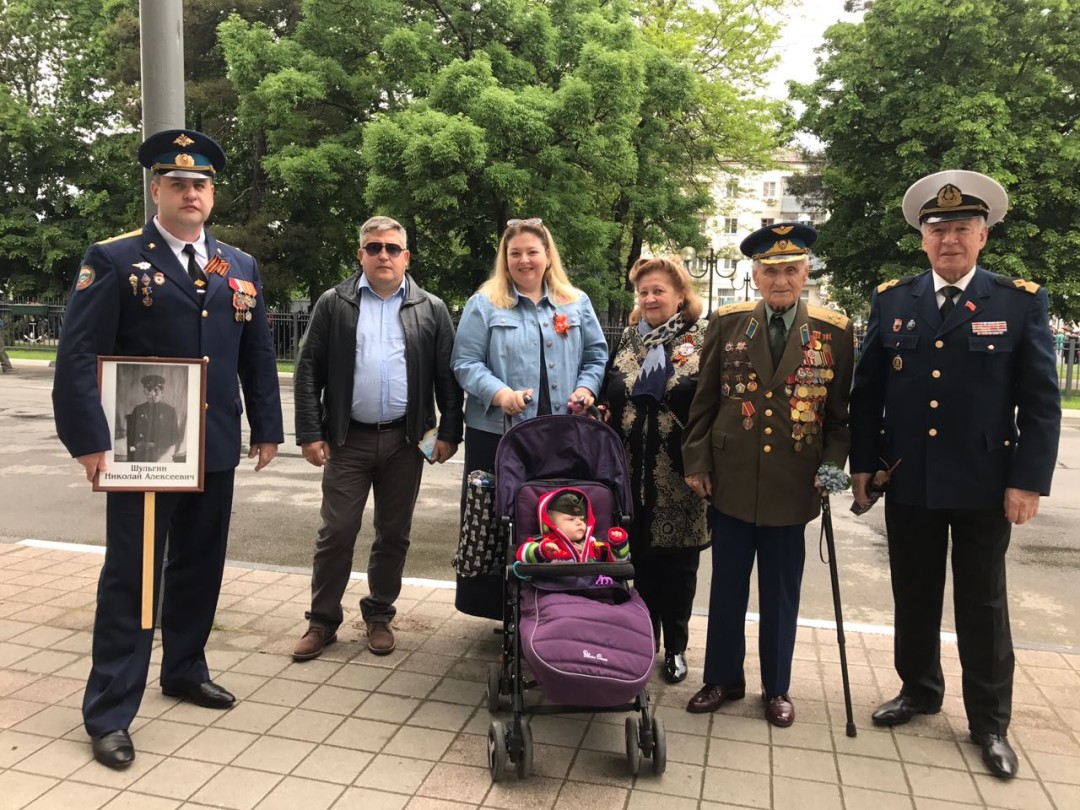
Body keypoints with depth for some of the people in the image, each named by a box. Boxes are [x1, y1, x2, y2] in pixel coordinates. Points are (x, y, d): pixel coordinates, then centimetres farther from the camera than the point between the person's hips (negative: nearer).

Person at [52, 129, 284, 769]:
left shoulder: (241, 268, 10)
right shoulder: (114, 260, -4)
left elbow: (258, 355, 13)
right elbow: (79, 357, -10)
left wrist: (267, 428, 9)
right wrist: (90, 441, -16)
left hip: (216, 450, 5)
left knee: (200, 567, 16)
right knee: (131, 576, 3)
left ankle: (186, 670, 36)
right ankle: (110, 713, 15)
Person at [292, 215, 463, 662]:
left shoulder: (430, 308, 5)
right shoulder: (333, 303, 3)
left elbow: (448, 375, 4)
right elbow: (308, 371, 1)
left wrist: (449, 433, -2)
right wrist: (310, 433, -5)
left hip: (405, 440, 1)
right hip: (348, 438, -1)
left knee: (393, 534, 11)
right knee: (336, 532, 4)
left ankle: (379, 616, 27)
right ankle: (322, 620, 20)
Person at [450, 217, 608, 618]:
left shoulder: (576, 303, 12)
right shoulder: (484, 304, 3)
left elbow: (597, 355, 15)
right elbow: (466, 363, -2)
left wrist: (586, 388, -3)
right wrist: (499, 393, -18)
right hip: (498, 431, -2)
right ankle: (496, 604, 18)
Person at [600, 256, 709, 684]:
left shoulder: (702, 340, 0)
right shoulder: (628, 339, 13)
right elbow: (608, 393, 13)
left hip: (679, 470, -3)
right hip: (632, 466, 3)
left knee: (677, 561, 7)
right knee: (639, 555, 10)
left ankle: (675, 646, 23)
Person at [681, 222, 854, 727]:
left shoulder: (835, 332, -1)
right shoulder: (727, 323, 1)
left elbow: (842, 412, 3)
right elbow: (704, 400, 4)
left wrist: (833, 468, -8)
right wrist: (696, 463, 0)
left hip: (792, 487, -1)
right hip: (730, 482, 1)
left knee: (781, 594, 12)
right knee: (727, 588, 13)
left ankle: (776, 688, 31)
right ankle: (723, 679, 31)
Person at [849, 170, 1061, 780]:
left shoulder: (1022, 301, -3)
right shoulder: (891, 300, 3)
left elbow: (1042, 400, -5)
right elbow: (867, 390, 5)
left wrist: (1028, 480, -10)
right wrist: (864, 462, 2)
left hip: (984, 486, -2)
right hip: (907, 481, 2)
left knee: (983, 604, 10)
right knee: (914, 597, 15)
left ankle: (990, 721, 26)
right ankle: (919, 690, 35)